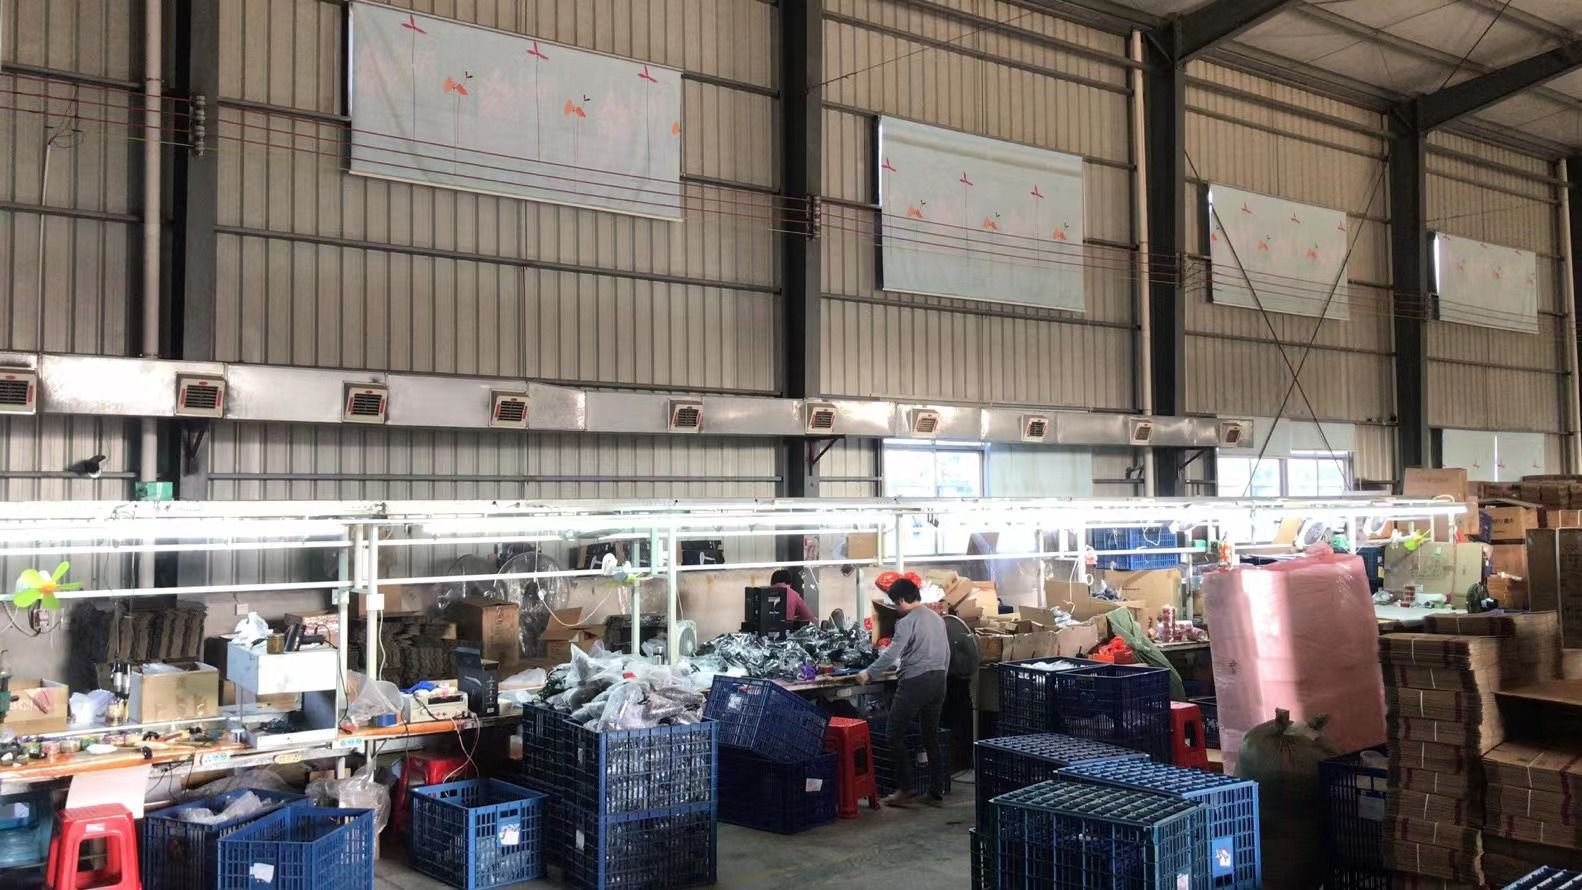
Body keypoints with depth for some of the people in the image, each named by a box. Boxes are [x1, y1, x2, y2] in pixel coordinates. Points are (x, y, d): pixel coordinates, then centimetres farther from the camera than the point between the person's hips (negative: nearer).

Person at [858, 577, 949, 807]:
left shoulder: (907, 622, -13)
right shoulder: (937, 618, 11)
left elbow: (891, 654, -17)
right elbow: (946, 654, 17)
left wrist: (868, 673, -7)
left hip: (915, 682, -8)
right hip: (938, 681, 8)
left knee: (897, 735, 3)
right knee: (931, 737, 12)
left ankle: (906, 790, 1)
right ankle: (936, 792, 14)